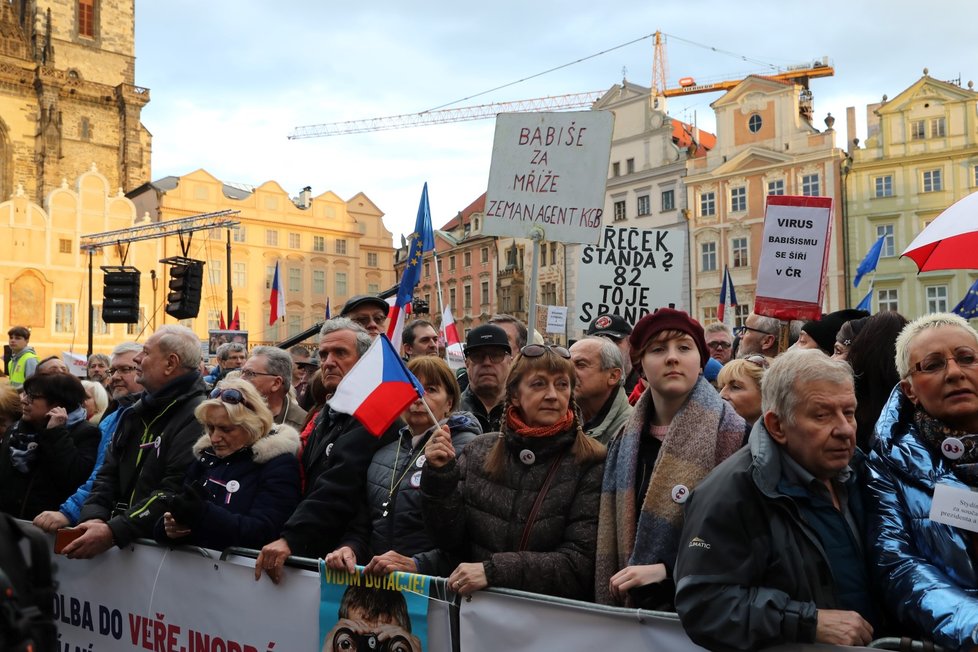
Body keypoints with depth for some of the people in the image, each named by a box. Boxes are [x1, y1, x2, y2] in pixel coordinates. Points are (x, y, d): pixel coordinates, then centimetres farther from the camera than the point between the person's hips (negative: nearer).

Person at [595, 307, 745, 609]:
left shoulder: (730, 434, -11)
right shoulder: (626, 441, 6)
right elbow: (612, 536, 10)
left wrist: (667, 570, -17)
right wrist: (610, 601, 3)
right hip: (636, 602, 4)